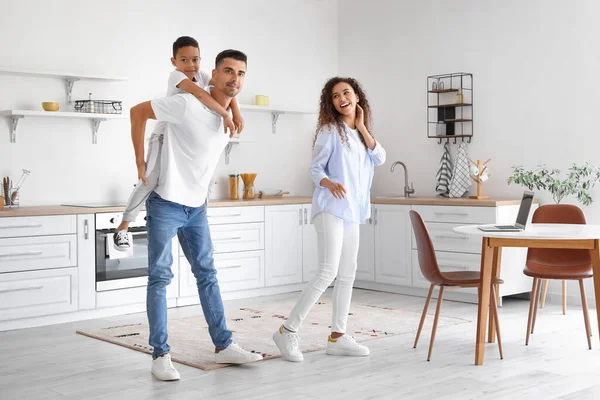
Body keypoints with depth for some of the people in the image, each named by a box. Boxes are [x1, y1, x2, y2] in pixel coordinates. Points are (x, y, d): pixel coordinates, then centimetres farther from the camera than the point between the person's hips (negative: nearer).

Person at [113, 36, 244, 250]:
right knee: (150, 180, -19)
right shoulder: (175, 75, -23)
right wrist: (225, 115, -44)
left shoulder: (202, 75, -4)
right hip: (164, 136, -7)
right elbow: (200, 94, -39)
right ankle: (123, 227, -10)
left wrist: (236, 113, -24)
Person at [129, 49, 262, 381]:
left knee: (207, 274, 11)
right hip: (166, 204, -7)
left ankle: (223, 347, 19)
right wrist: (140, 164, -9)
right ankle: (160, 355, 6)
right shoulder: (188, 105, -19)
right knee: (160, 277, -2)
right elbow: (138, 112, -11)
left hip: (197, 207, 7)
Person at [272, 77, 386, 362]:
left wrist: (362, 127, -2)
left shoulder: (361, 133, 14)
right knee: (327, 272, -16)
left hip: (352, 210, 8)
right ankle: (288, 331, -11)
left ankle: (338, 336, 17)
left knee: (347, 275, 9)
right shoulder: (330, 130, -5)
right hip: (331, 208, -8)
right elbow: (315, 168, -7)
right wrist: (328, 183, -27)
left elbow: (380, 158, 0)